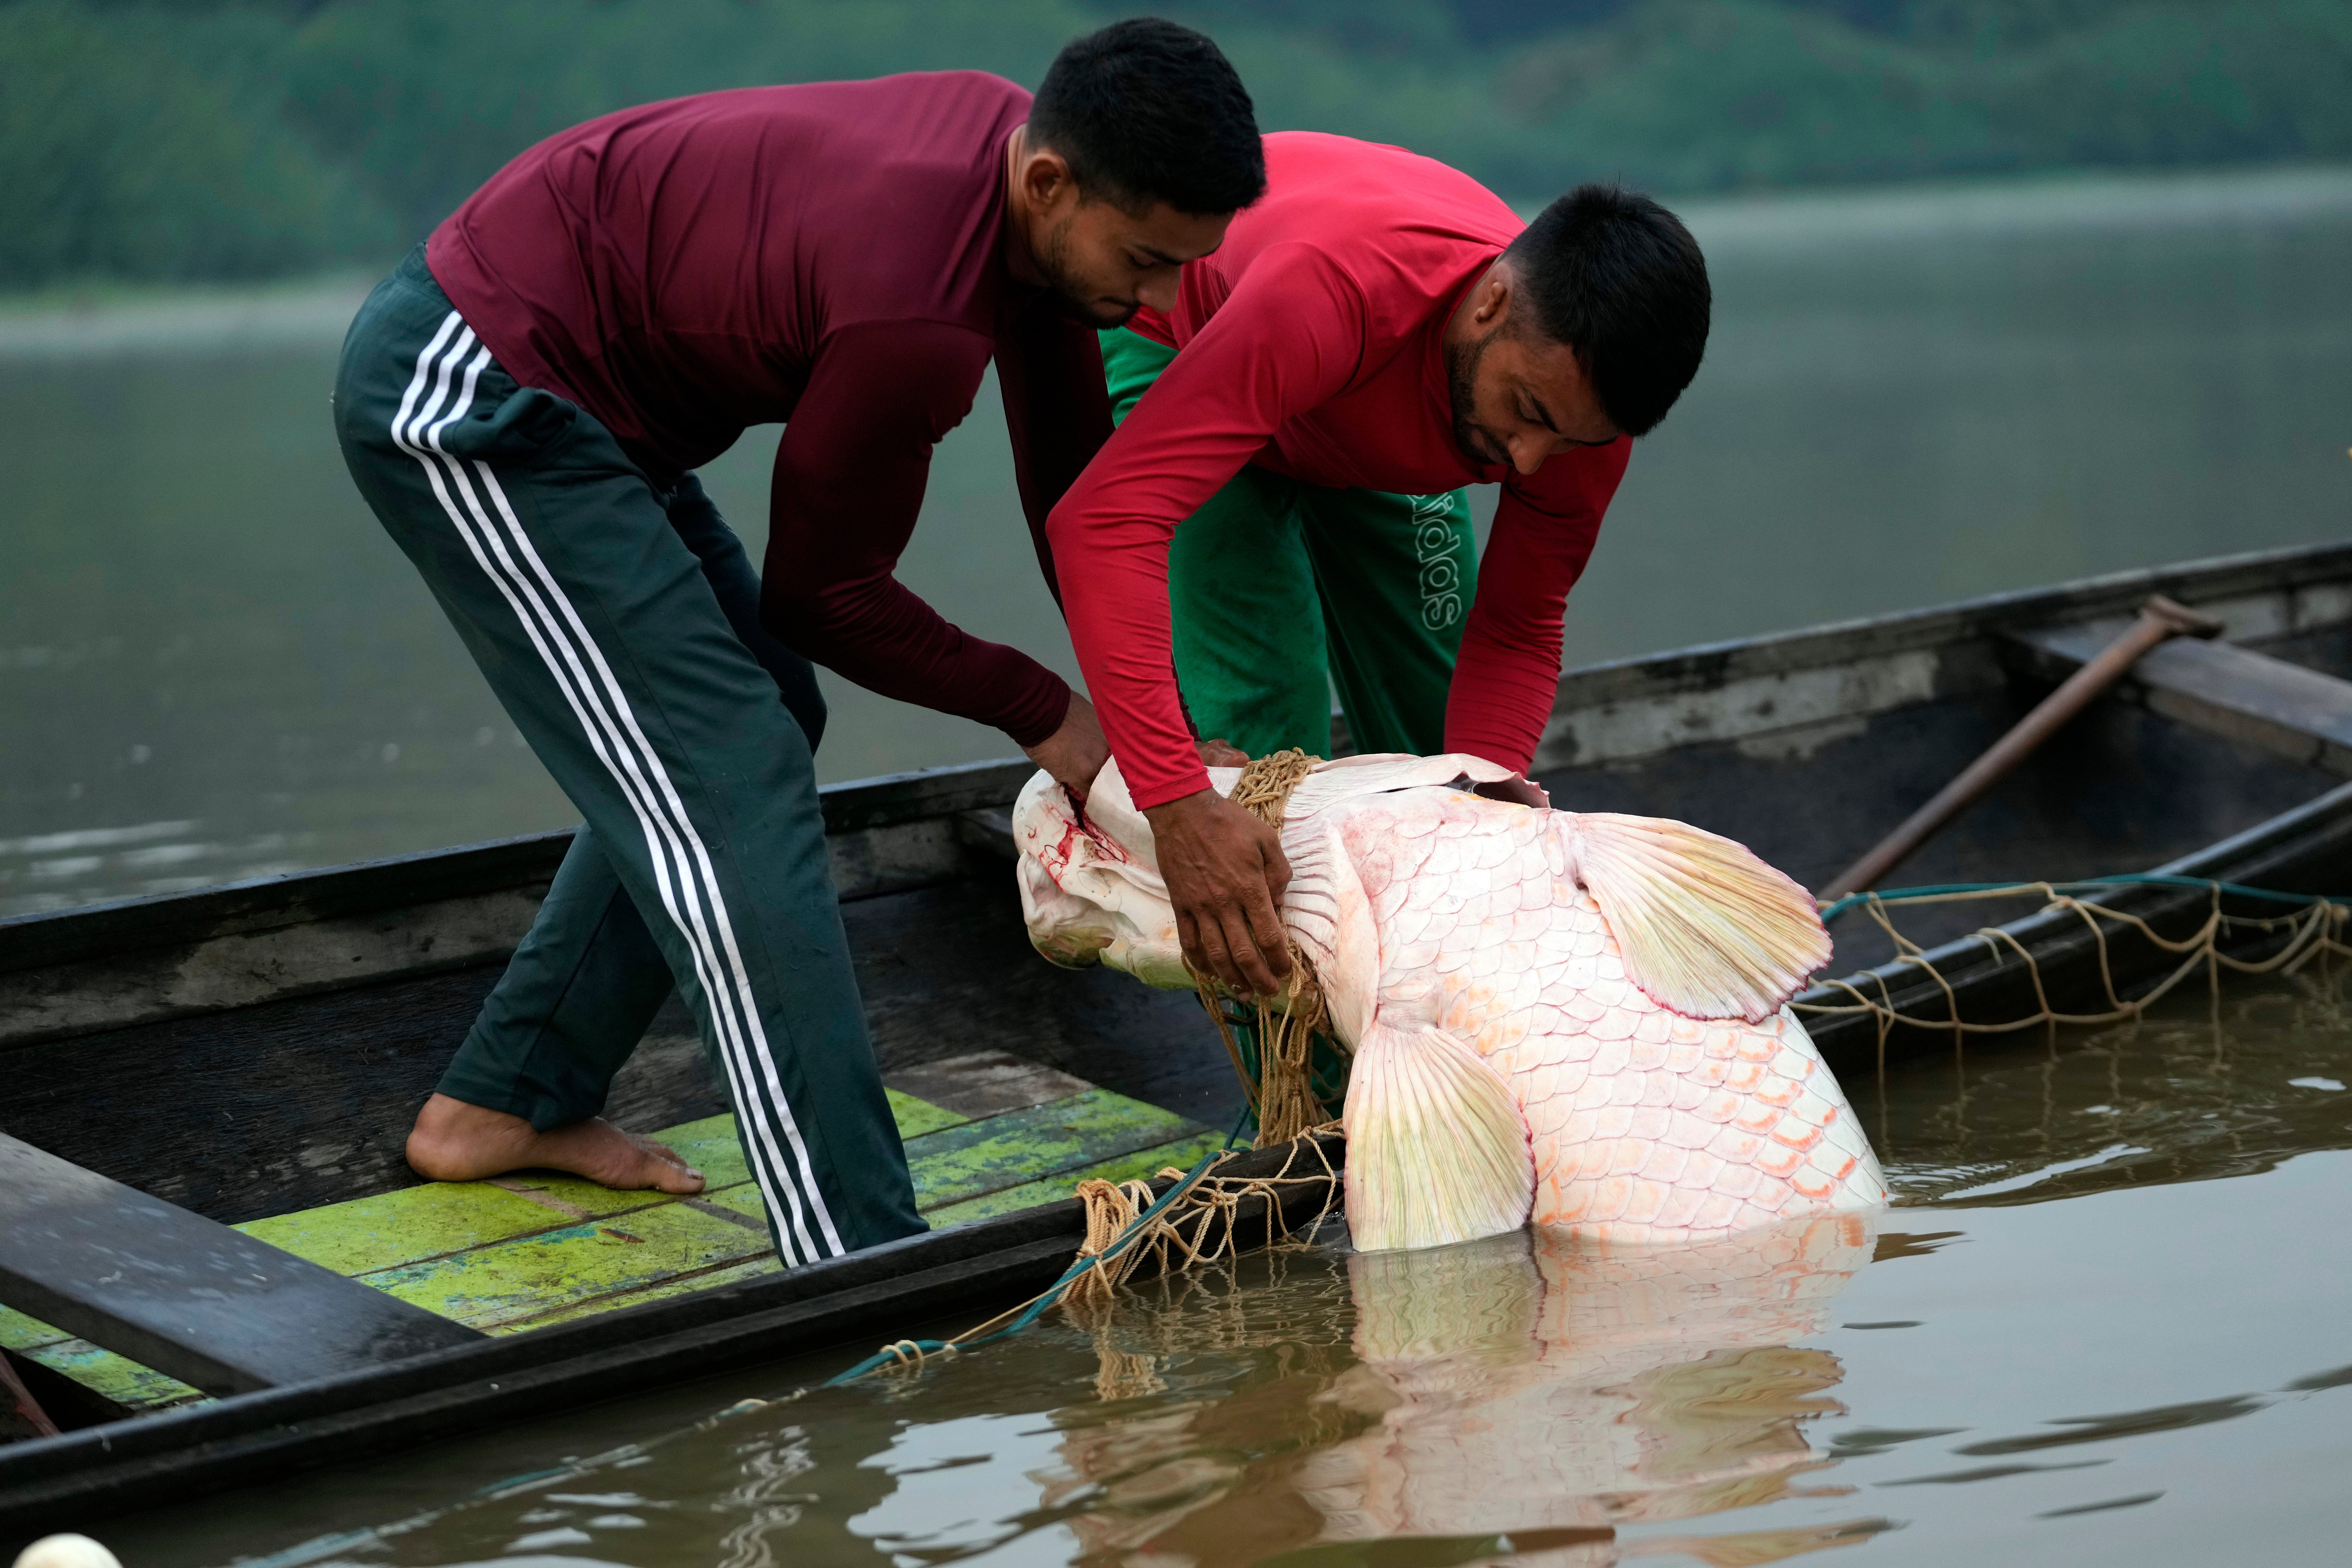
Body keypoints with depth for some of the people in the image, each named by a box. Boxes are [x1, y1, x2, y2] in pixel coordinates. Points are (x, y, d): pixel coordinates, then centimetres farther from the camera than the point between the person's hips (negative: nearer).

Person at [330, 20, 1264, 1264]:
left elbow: (1073, 479, 9)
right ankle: (864, 1264, -15)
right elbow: (825, 590, -14)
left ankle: (503, 1106, 27)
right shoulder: (916, 311, -30)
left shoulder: (1026, 153, -3)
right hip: (464, 398, -10)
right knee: (730, 789, -14)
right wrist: (1040, 712, -3)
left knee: (761, 712, 17)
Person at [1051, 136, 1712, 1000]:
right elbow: (1106, 519, -56)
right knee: (1262, 730, -18)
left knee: (1439, 735, 4)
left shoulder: (1581, 399, -30)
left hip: (1367, 422, 5)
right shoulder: (1333, 288, -49)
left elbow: (1516, 630, -16)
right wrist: (1178, 806, -63)